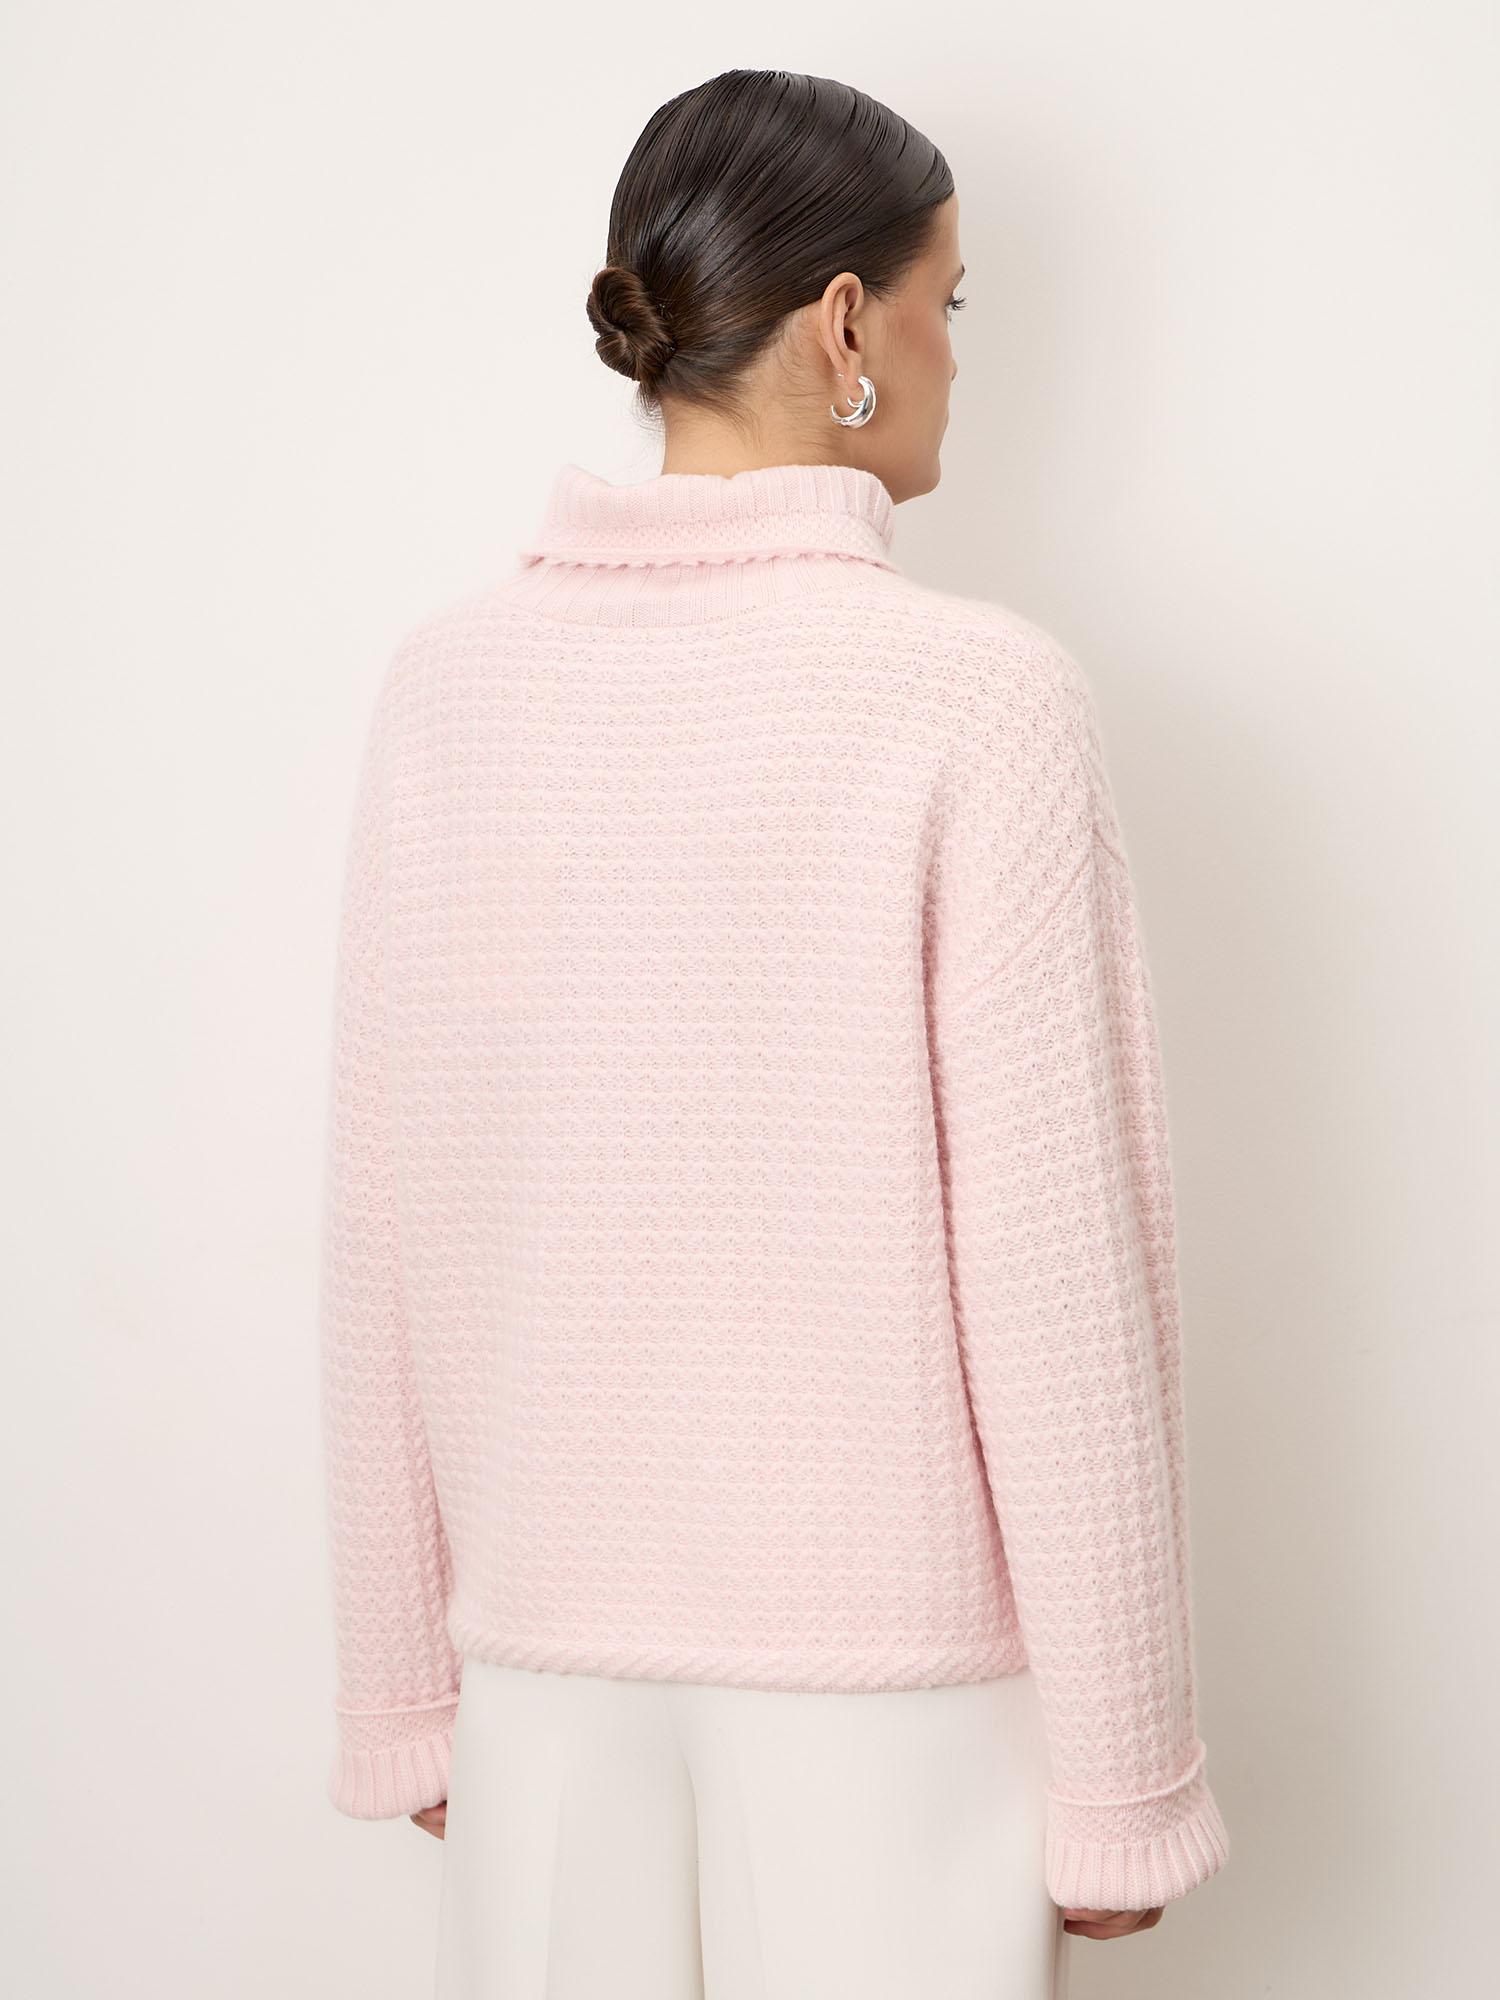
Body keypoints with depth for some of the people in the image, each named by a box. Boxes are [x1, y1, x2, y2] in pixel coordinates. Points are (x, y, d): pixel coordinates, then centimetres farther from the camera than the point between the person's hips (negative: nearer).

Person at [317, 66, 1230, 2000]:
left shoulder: (450, 682, -3)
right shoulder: (976, 699, -15)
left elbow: (377, 1249, 1)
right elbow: (1054, 1280, -14)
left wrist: (404, 1689, 12)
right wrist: (1120, 1780, -3)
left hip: (548, 1636, 4)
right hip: (890, 1655, -4)